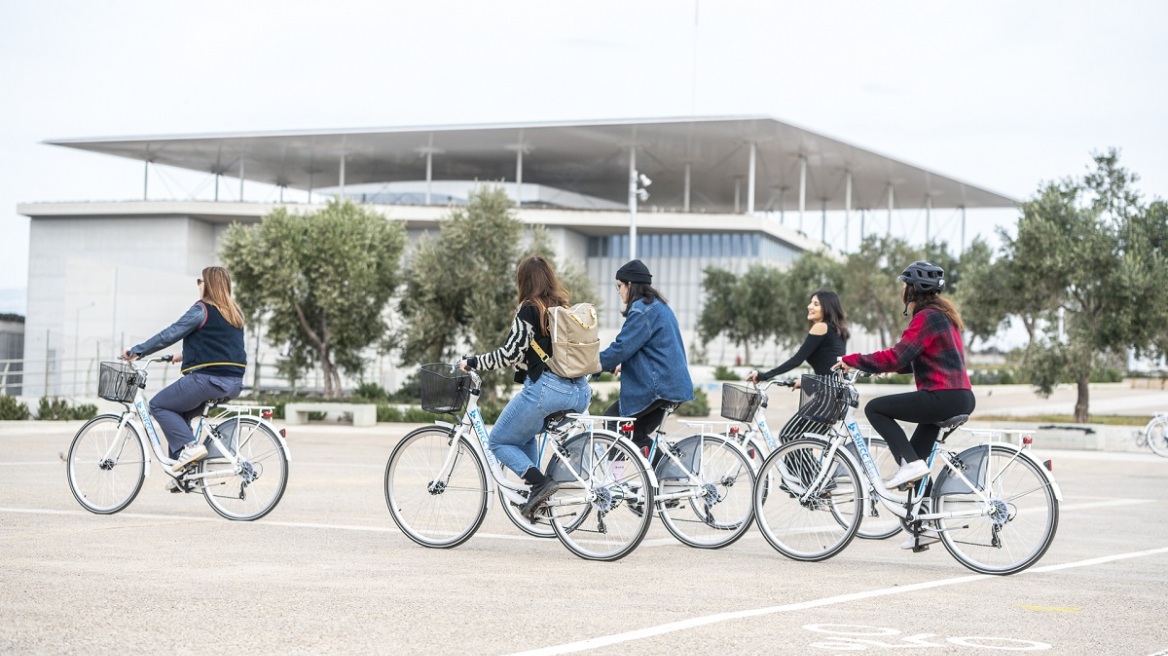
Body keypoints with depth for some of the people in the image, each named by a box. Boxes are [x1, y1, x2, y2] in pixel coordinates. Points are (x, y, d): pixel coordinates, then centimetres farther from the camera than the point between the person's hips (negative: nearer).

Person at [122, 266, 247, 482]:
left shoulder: (202, 309, -8)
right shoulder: (234, 313, 16)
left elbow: (170, 334, -9)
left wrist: (136, 351, -3)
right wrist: (186, 355, 35)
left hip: (208, 379, -8)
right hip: (234, 383, 8)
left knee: (159, 405, 7)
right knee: (179, 414, 23)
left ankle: (188, 446, -9)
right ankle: (181, 471, 16)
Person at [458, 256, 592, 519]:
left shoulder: (529, 310, -5)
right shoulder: (565, 308, 15)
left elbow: (509, 354, -9)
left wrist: (472, 362, 2)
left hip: (546, 388, -8)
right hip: (580, 392, 8)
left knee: (499, 442, 8)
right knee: (525, 433, 31)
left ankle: (540, 482, -12)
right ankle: (535, 496, 22)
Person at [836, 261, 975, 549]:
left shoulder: (926, 318, -11)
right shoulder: (942, 315, 20)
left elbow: (897, 357, -19)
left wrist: (852, 360, -12)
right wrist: (887, 365, 19)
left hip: (943, 397, -10)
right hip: (960, 398, 10)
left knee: (875, 408, -6)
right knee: (916, 456, 15)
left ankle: (910, 463, -14)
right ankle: (924, 525, 16)